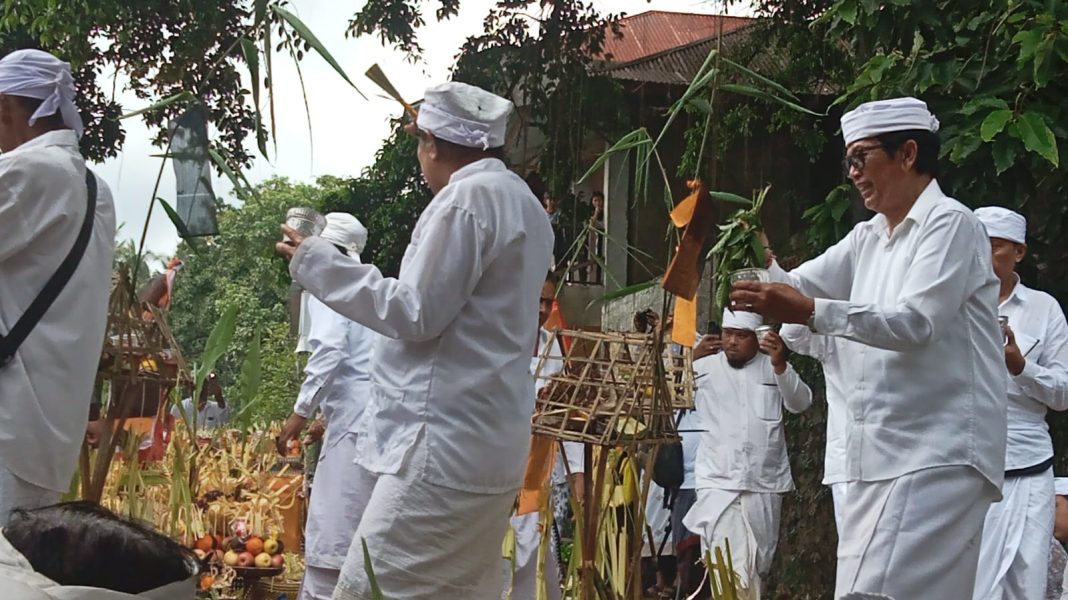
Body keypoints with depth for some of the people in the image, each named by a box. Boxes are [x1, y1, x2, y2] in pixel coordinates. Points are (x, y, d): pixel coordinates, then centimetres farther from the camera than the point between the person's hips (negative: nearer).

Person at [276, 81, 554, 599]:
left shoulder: (466, 198, -12)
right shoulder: (524, 204, 18)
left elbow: (416, 315, -14)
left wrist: (318, 263, -6)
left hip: (445, 447, -10)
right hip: (490, 445, 10)